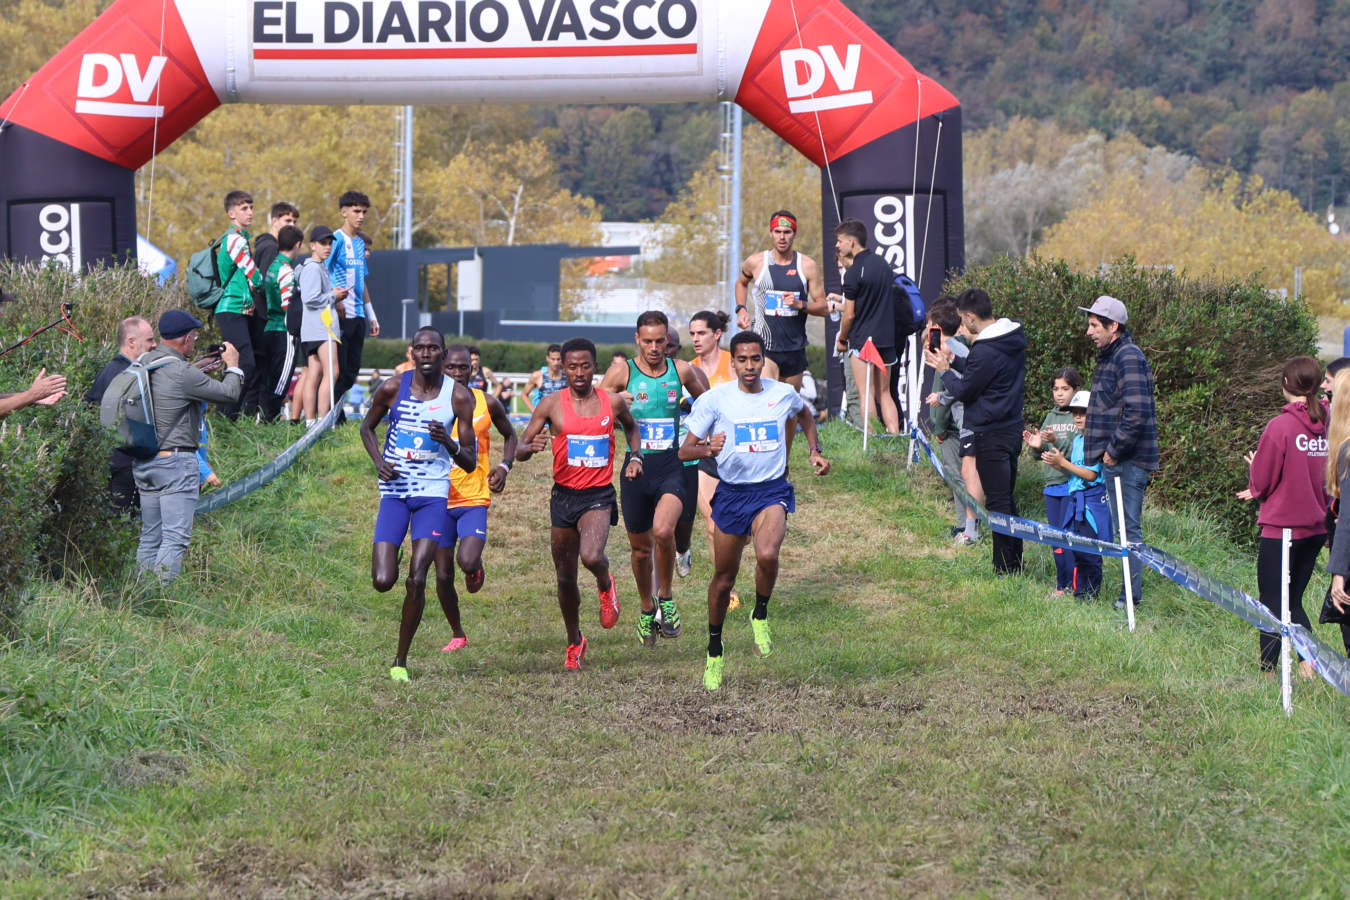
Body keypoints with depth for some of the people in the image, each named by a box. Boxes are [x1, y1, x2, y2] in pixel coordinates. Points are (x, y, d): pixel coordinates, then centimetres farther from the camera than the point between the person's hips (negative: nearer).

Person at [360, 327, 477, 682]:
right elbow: (367, 427, 16)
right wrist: (379, 461, -3)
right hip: (394, 492, 1)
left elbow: (470, 463, 0)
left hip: (433, 495, 0)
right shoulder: (393, 388, -3)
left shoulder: (458, 396, -3)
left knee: (417, 580, -11)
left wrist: (448, 442, -21)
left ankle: (401, 660, 3)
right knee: (383, 581, -10)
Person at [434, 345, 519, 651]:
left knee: (467, 562, -23)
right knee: (443, 575, 4)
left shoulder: (487, 404, -1)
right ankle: (457, 634, 25)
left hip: (475, 499, -1)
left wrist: (505, 466, -1)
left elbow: (509, 434, 16)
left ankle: (476, 566, 16)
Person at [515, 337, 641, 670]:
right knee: (565, 578, 9)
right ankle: (574, 642, 30)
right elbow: (520, 450, -2)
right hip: (564, 495, 2)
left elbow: (631, 427, 24)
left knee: (591, 557, -29)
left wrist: (634, 456, 8)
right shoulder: (551, 405, -3)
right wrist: (531, 447, -25)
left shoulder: (613, 402, 0)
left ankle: (606, 585, 8)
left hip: (599, 495, -2)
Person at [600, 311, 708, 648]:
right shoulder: (623, 371, -2)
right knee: (640, 546, 10)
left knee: (663, 530, -26)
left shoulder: (681, 370, 3)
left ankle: (666, 599, -3)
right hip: (636, 467, 1)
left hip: (672, 465, -1)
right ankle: (647, 610, 34)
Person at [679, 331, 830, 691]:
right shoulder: (714, 399, -7)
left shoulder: (783, 394, 0)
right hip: (731, 492, 1)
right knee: (724, 576, 10)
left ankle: (760, 616, -2)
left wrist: (815, 452, 14)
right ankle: (715, 652, 30)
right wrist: (708, 449, -27)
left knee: (767, 554, -30)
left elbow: (804, 414, 26)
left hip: (772, 492, -1)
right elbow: (685, 450, -6)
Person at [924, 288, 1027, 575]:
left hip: (991, 434, -9)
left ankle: (1004, 569, 0)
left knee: (997, 502, -3)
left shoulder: (985, 351, -22)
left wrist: (944, 370, 4)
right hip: (1012, 427, 9)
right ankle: (1015, 562, 22)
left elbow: (963, 391, -13)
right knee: (1007, 499, 17)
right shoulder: (1015, 340, 6)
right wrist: (954, 362, 15)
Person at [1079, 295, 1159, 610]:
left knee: (1128, 528, -6)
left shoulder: (1129, 358, -16)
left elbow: (1136, 414, -24)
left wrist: (1114, 451, -16)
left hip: (1128, 461, -10)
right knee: (1124, 527, 14)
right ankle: (1129, 592, 20)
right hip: (1114, 458, 10)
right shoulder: (1108, 356, 17)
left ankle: (1131, 596, -2)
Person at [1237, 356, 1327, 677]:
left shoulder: (1280, 426, -16)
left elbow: (1261, 482, -11)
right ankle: (1308, 665, 5)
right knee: (1293, 602, 16)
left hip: (1281, 527, -6)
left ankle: (1267, 672, 4)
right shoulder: (1329, 425, 0)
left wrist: (1254, 466, 14)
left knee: (1272, 603, 3)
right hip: (1316, 527, 6)